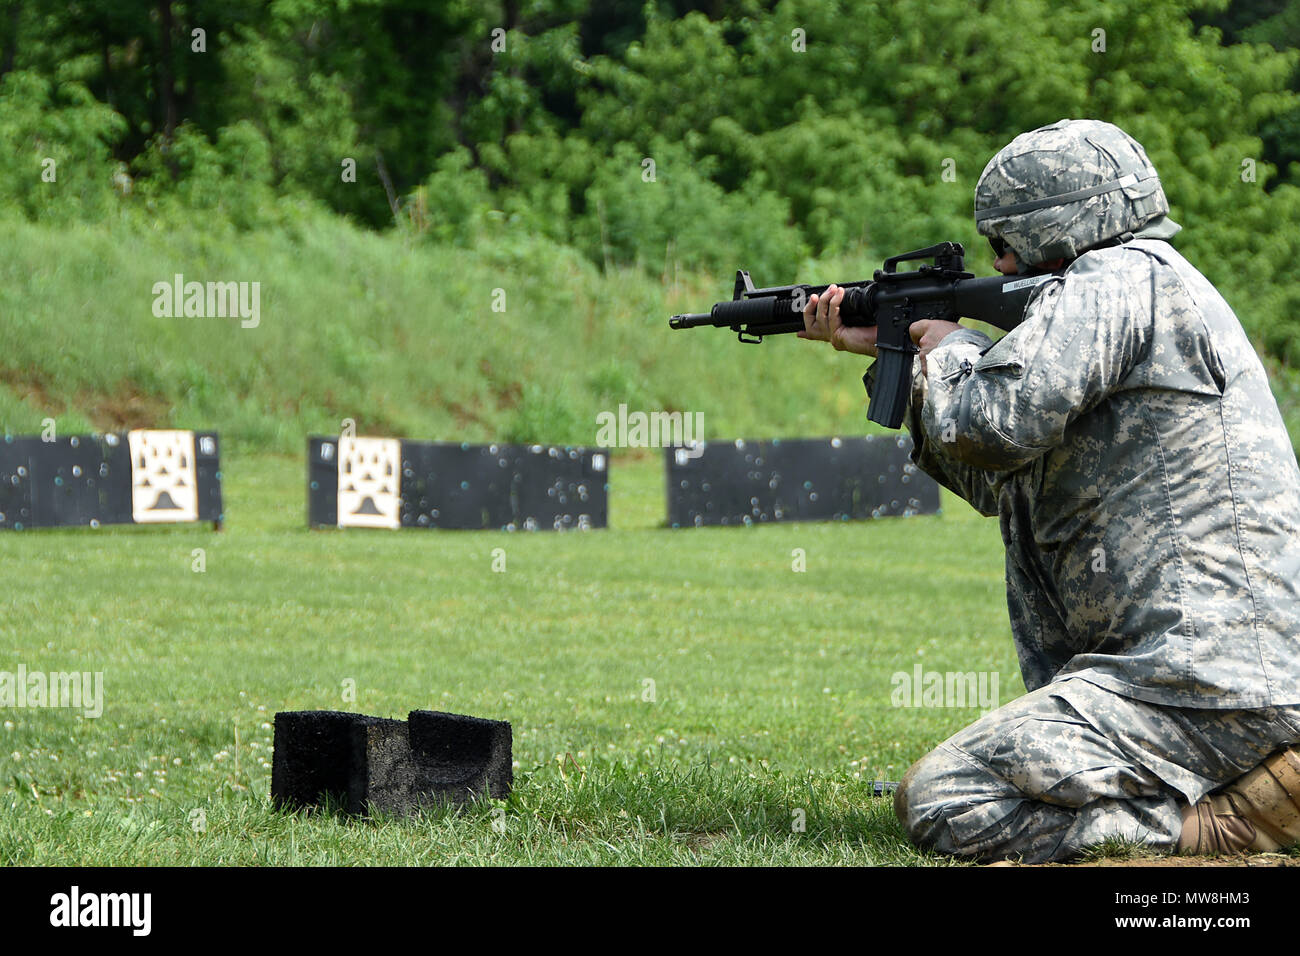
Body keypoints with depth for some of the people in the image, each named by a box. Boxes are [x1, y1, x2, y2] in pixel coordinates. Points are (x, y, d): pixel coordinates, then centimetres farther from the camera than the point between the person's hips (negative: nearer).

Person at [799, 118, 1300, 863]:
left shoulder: (1120, 280, -8)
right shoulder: (1151, 290, 24)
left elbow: (995, 424, -20)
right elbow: (1002, 479, 30)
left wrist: (952, 347, 3)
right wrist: (886, 349, 29)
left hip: (1211, 683, -11)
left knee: (940, 802, -16)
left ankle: (1229, 816, -15)